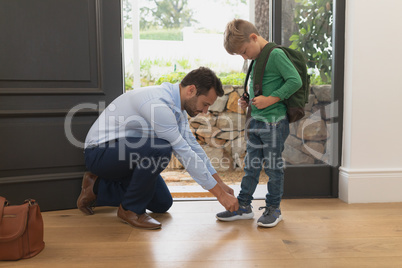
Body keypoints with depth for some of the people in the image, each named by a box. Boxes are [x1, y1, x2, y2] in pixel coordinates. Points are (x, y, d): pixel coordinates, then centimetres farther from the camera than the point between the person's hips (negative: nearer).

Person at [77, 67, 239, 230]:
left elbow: (193, 146, 7)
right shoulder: (158, 104, -29)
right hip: (99, 153, -9)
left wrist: (221, 185, 6)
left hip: (125, 156, 9)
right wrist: (220, 194, -21)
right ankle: (131, 209, -11)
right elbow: (184, 154, -28)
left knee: (162, 204, 8)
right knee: (160, 148, -34)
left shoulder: (176, 104, 1)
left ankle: (97, 188, 18)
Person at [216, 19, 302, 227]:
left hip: (274, 121, -8)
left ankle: (273, 208, 19)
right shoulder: (256, 59, 14)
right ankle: (243, 206, 23)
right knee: (251, 164, 12)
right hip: (256, 120, 8)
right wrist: (248, 101, 8)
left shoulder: (276, 54, -12)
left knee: (273, 166, 3)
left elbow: (295, 81, -17)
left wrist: (270, 100, -20)